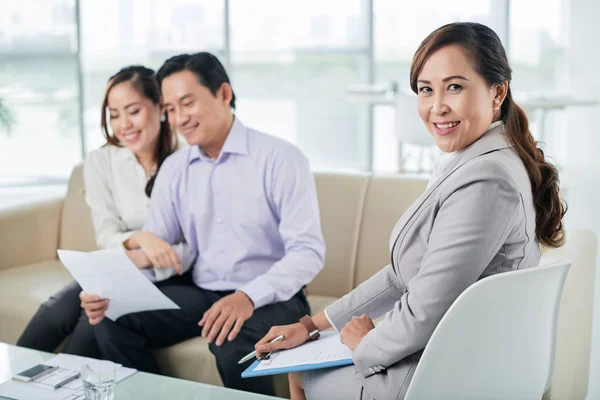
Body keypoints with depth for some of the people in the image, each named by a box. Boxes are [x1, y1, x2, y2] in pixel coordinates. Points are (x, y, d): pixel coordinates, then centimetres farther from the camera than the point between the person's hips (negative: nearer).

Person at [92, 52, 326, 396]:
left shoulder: (280, 158, -10)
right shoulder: (174, 168, 8)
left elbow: (308, 251, -16)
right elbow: (152, 247, 6)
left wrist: (249, 296, -30)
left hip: (270, 298, -5)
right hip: (200, 293, 5)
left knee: (232, 343, -35)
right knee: (113, 321, -14)